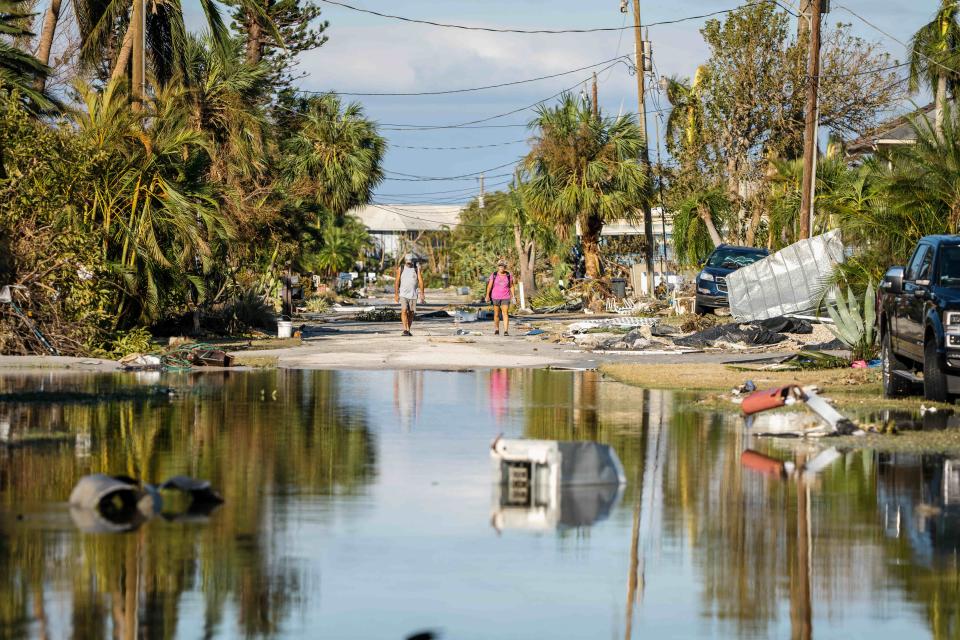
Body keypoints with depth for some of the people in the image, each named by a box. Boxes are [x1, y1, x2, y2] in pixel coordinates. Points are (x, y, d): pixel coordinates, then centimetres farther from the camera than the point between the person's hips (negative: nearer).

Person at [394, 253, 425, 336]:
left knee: (411, 313, 5)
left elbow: (420, 281, -3)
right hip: (403, 294, -1)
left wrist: (422, 294, -11)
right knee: (404, 311, -16)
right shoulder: (401, 268, 0)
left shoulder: (417, 268, -1)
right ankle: (405, 330, -21)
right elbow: (397, 281, 2)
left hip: (413, 294, 1)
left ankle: (408, 330, 17)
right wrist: (396, 294, -3)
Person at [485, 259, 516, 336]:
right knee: (496, 314, 8)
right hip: (495, 297, 0)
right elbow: (490, 285, -7)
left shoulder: (509, 275, 2)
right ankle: (496, 330, 25)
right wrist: (487, 295, -17)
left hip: (505, 297, 0)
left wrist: (513, 296, 2)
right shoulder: (494, 275, -2)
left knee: (505, 313, -13)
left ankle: (506, 331, -19)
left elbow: (511, 286, 9)